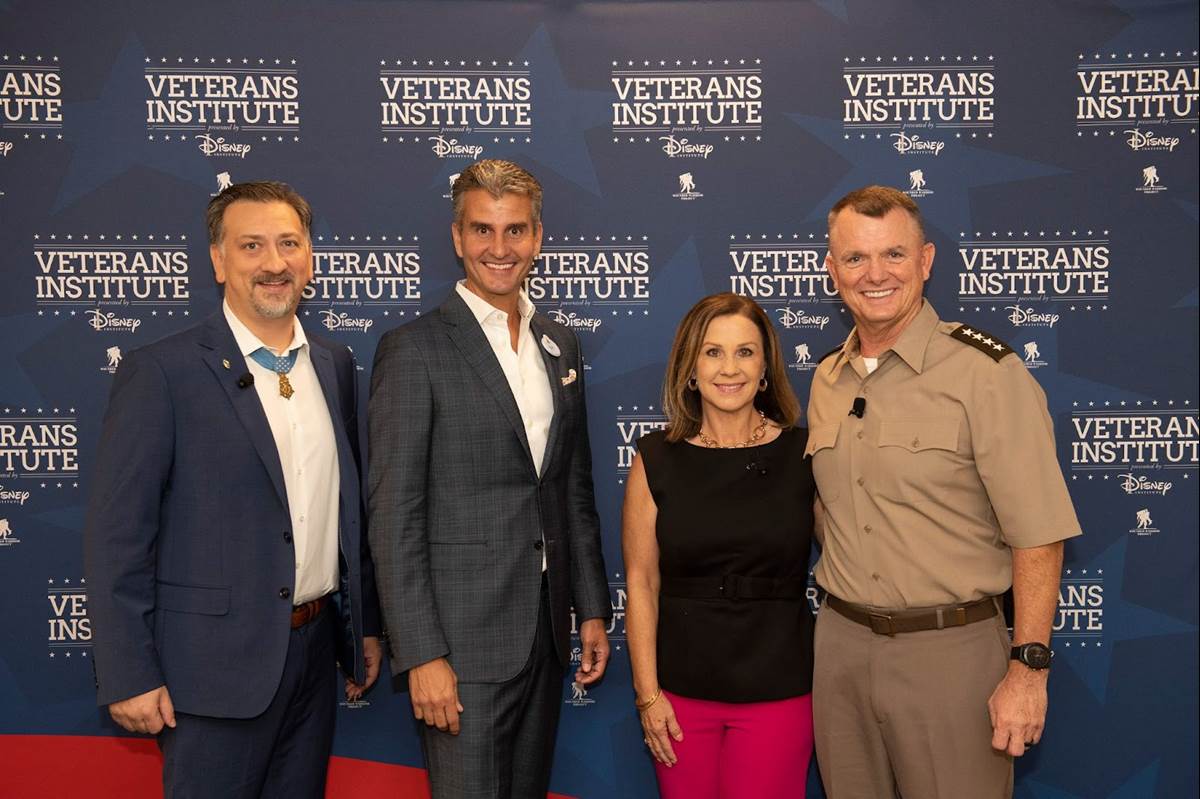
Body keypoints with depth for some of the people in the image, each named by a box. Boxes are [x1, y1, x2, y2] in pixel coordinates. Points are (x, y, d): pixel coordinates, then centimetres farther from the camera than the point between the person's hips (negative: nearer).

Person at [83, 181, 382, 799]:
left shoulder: (334, 365, 6)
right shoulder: (161, 372, -12)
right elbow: (115, 534, -12)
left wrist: (366, 624, 13)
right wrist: (129, 676, -13)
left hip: (316, 649, 6)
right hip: (217, 662, -5)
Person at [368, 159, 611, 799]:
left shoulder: (560, 345, 10)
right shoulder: (414, 349, -10)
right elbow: (393, 515, -13)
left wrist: (592, 609, 10)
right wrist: (421, 655, -16)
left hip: (547, 634, 6)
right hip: (461, 641, -6)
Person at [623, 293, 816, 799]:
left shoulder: (803, 454, -4)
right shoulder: (656, 459, -3)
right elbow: (641, 584, -2)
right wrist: (647, 694, -3)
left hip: (778, 692, 0)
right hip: (680, 693, 1)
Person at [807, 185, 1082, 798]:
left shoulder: (985, 372, -12)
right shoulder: (826, 380, 6)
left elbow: (1038, 534, -13)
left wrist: (1028, 667, -15)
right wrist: (841, 617, 11)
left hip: (950, 651, -5)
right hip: (840, 644, 5)